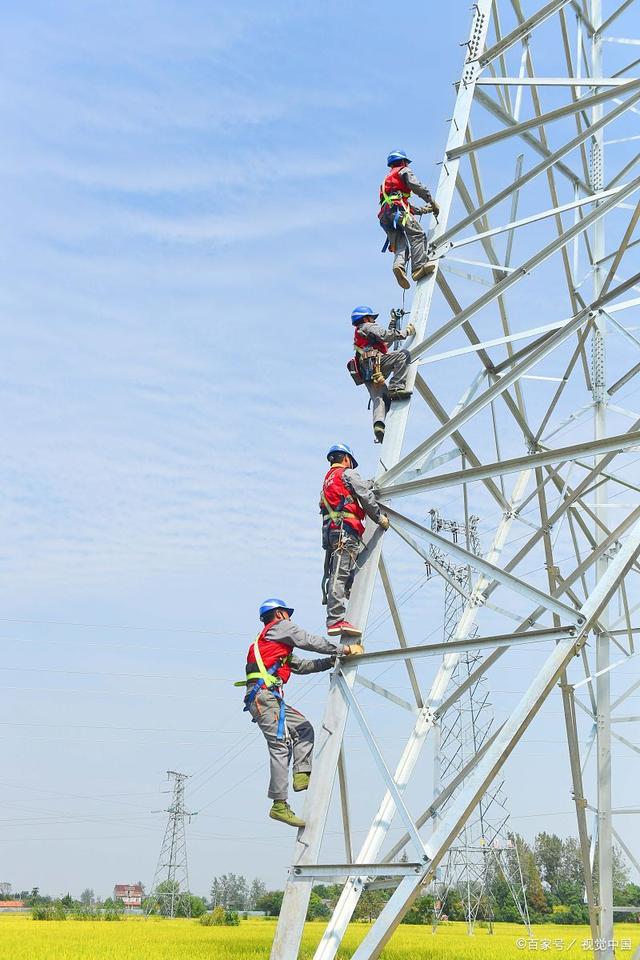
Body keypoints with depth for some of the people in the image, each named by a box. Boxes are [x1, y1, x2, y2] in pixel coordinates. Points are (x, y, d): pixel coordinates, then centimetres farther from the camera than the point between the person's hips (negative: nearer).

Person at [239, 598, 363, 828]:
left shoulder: (271, 642, 31)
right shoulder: (280, 626, 5)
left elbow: (302, 666, 26)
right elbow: (311, 642, -3)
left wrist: (331, 661, 20)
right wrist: (344, 649, 2)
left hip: (270, 698, 10)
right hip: (263, 694, -10)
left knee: (303, 729, 11)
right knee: (280, 745, -13)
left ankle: (302, 775, 0)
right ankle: (280, 805, -14)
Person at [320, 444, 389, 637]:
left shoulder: (328, 480, 30)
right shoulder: (348, 474, 3)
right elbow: (366, 497, -3)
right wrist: (381, 517, 6)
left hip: (329, 530, 10)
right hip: (345, 529, -10)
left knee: (333, 575, 9)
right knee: (341, 574, -17)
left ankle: (334, 620, 5)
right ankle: (336, 620, -25)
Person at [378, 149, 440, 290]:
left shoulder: (387, 179, 43)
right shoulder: (404, 171, 19)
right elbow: (417, 187, 0)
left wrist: (423, 210, 38)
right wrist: (432, 202, 5)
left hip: (385, 216, 7)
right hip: (397, 209, -7)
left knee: (400, 245, -6)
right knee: (417, 235, -19)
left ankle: (398, 265, -36)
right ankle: (419, 266, -37)